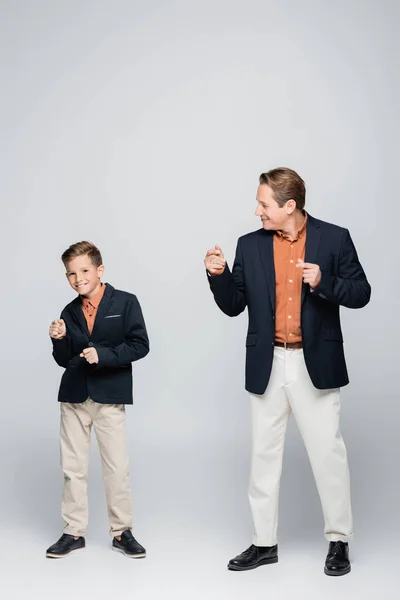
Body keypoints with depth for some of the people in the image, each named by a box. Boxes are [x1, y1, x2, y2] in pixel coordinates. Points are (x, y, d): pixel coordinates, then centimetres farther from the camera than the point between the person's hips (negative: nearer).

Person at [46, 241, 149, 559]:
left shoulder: (125, 302, -3)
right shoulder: (69, 312, 9)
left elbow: (140, 345, -9)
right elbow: (64, 360, 10)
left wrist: (103, 355, -18)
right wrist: (60, 340, -9)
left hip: (110, 396, -4)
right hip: (74, 397, 4)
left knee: (117, 467, 1)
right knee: (73, 467, 7)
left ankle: (122, 531, 14)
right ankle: (74, 532, 18)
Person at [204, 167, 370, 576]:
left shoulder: (334, 238, -4)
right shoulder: (251, 246, 4)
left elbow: (360, 294, -3)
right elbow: (233, 306, 6)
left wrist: (323, 282, -19)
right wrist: (218, 275, -11)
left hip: (316, 365, -3)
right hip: (267, 365, 3)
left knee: (328, 452, 2)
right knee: (264, 454, 10)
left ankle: (338, 540, 17)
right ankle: (264, 542, 21)